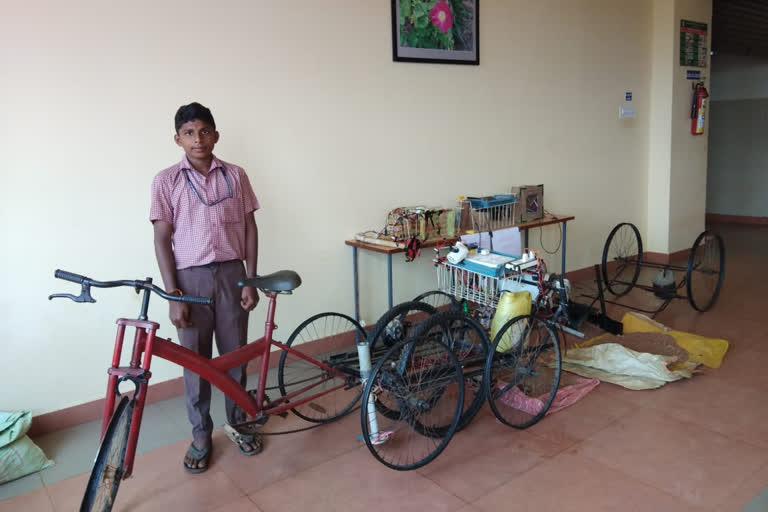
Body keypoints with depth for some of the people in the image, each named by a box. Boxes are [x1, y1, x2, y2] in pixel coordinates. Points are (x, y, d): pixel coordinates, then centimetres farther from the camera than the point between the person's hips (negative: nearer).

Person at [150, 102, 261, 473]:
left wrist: (250, 281, -2)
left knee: (235, 355, 11)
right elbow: (162, 239, -4)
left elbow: (249, 229, 4)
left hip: (231, 274, 1)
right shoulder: (166, 180, -2)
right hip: (190, 277, -1)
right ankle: (201, 435, 25)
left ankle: (239, 422, 30)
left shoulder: (235, 176, 2)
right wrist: (173, 296, -10)